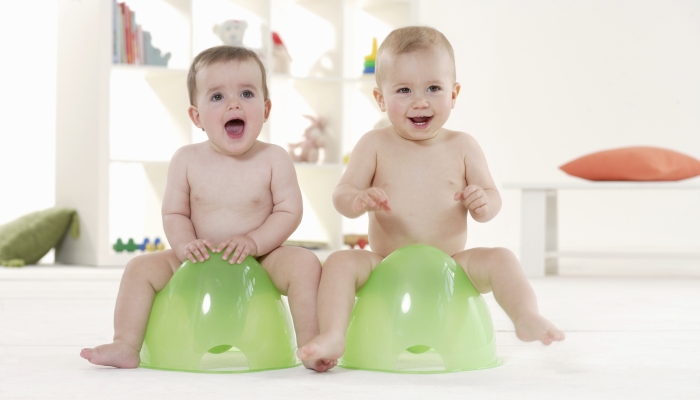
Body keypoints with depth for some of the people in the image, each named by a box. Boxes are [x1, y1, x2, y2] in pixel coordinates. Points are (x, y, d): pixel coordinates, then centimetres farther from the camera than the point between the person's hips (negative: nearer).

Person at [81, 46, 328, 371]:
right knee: (141, 267, -9)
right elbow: (174, 213, 1)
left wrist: (253, 241, -22)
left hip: (259, 261, -2)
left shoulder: (273, 159, -7)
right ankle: (126, 346, -4)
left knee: (306, 264, -26)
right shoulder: (187, 160, -3)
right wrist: (185, 244, -20)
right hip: (201, 263, 2)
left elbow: (289, 211, -8)